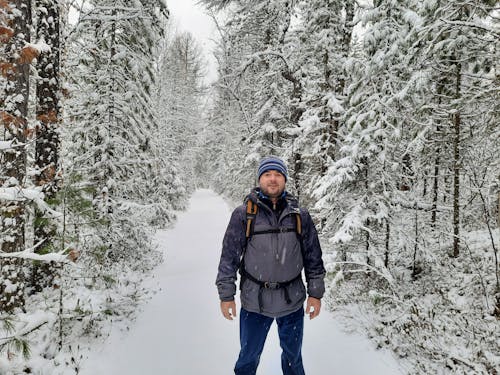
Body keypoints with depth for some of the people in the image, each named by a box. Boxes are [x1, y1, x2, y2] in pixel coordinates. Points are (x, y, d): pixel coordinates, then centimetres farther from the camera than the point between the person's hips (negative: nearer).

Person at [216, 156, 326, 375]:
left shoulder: (300, 216, -1)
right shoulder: (243, 215, -8)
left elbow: (313, 257, 5)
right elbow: (229, 256, -5)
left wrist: (315, 293, 4)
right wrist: (226, 295, -4)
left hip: (293, 302, 2)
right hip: (254, 302, -1)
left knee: (293, 357, 22)